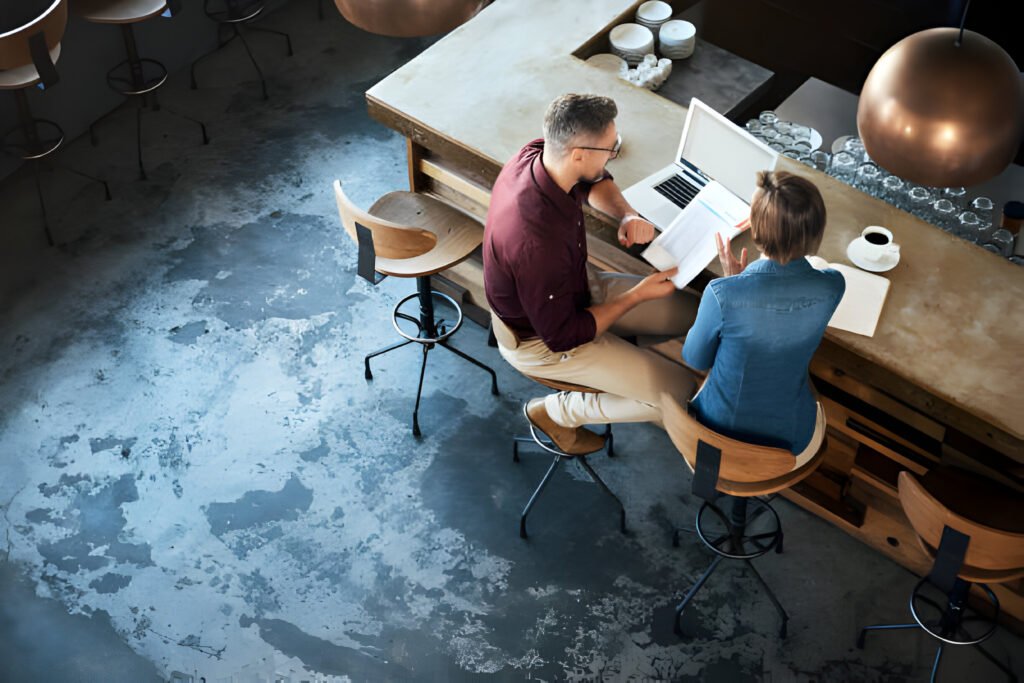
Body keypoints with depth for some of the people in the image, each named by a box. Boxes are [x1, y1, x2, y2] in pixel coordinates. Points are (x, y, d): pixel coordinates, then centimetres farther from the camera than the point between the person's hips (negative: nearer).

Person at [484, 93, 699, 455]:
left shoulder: (535, 155, -17)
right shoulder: (537, 240, -41)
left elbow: (595, 182, 8)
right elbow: (563, 336, -28)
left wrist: (628, 214, -12)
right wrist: (637, 296, -19)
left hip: (573, 289, 8)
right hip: (540, 341, -8)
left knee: (692, 313, 8)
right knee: (680, 395, -9)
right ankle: (557, 411, 6)